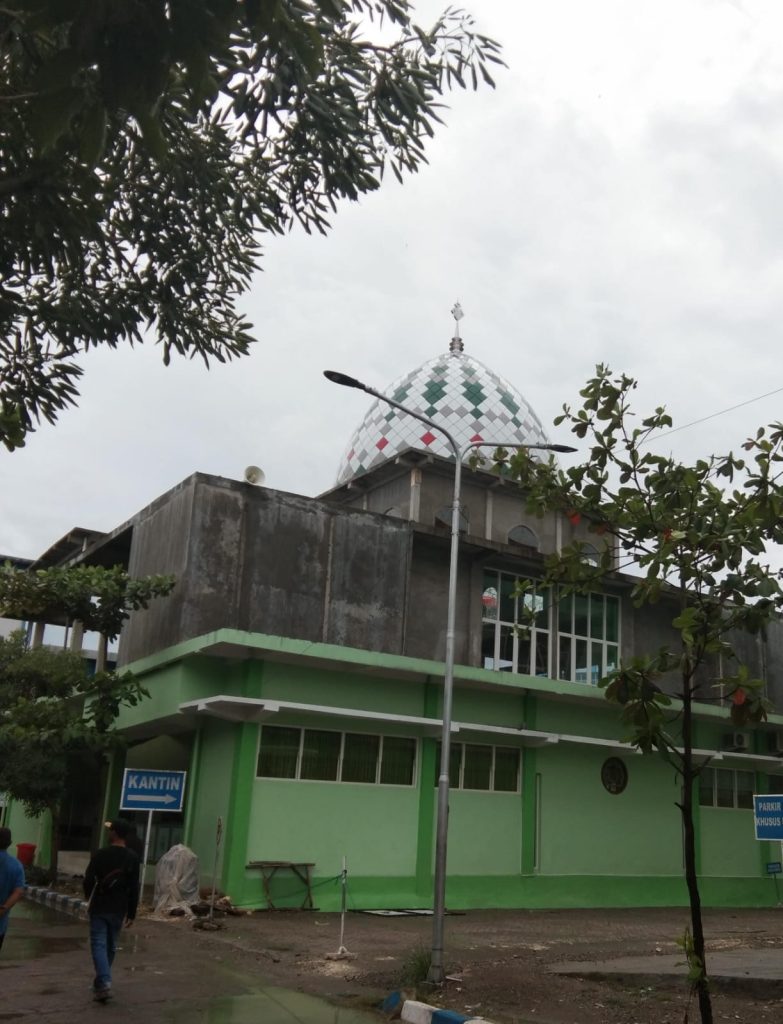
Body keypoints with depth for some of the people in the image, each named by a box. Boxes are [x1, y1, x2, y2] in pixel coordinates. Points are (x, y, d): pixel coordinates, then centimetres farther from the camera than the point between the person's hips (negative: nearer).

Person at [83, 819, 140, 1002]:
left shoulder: (100, 855, -10)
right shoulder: (132, 858, -2)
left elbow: (88, 880, -6)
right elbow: (134, 889, -2)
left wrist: (90, 898, 15)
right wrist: (131, 913, 5)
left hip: (99, 908, -3)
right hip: (119, 909, 3)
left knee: (99, 945, -2)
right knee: (111, 946, 16)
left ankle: (104, 983, -18)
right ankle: (101, 983, 26)